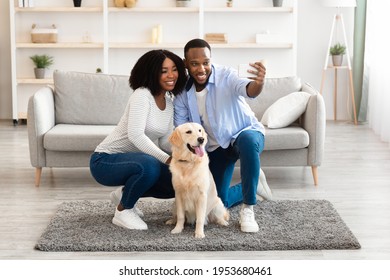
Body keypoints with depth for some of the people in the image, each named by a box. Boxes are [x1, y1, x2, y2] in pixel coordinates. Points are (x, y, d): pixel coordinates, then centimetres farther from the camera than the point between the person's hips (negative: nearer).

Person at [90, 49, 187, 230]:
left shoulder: (169, 102, 6)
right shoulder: (142, 95, -20)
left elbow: (165, 141, 4)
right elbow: (135, 135, -31)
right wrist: (166, 159, -36)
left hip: (132, 160, 8)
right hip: (105, 160, -8)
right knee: (149, 165, -36)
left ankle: (124, 194, 14)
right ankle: (123, 211, -11)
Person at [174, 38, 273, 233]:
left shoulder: (226, 76, -24)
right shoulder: (182, 93, -10)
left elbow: (248, 90, -46)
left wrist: (258, 83, -71)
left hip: (246, 132, -4)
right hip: (215, 147, 5)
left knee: (247, 140, -43)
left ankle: (248, 210, -30)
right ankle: (251, 186, 31)